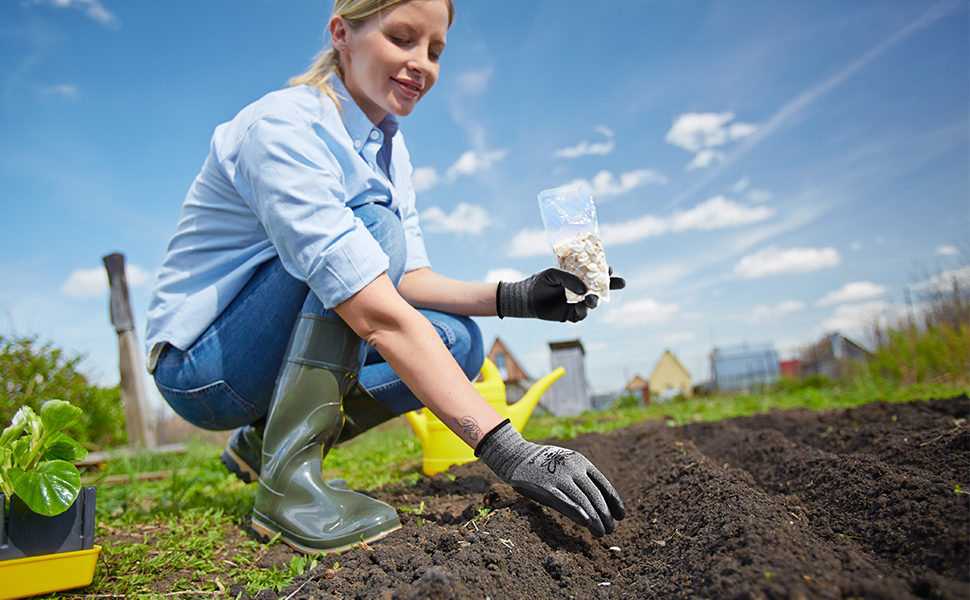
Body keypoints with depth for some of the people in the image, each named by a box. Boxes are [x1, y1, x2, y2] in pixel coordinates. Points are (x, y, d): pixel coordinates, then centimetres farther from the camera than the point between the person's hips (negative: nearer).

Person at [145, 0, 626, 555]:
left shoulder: (388, 145, 4)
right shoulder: (282, 126, -24)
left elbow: (407, 280, 0)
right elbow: (378, 315, -36)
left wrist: (516, 297, -17)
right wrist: (507, 450, -39)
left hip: (281, 355, 8)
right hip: (201, 363, -7)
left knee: (457, 341, -8)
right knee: (372, 221, -26)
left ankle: (267, 441, 2)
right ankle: (288, 478, -26)